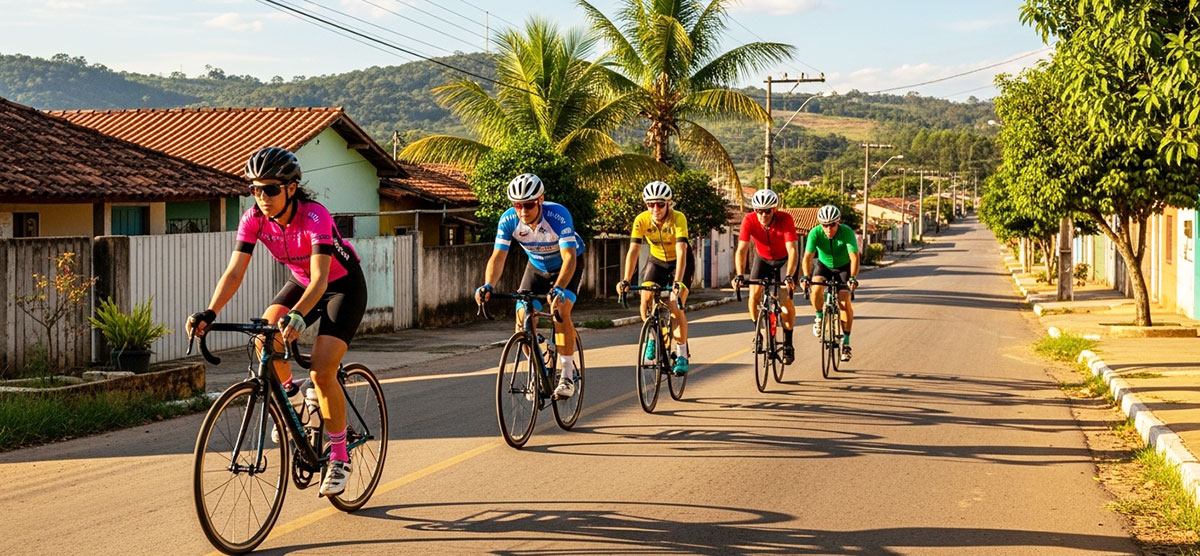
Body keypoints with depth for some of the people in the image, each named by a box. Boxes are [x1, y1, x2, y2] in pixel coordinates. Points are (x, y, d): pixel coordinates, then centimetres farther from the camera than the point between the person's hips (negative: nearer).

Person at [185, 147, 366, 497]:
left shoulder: (315, 217, -33)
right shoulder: (254, 219, -18)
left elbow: (320, 279, -43)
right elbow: (234, 273, -23)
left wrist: (297, 316, -60)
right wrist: (209, 314, -39)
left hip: (344, 286, -5)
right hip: (302, 282, 6)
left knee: (321, 373, -19)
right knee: (265, 336, -23)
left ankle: (340, 459, -2)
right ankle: (289, 393, 8)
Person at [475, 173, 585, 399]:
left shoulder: (558, 215, -36)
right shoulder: (508, 220, -25)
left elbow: (569, 257, -43)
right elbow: (498, 257, -27)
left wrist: (557, 289, -59)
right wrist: (488, 286, -46)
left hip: (568, 265, -4)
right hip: (537, 266, 4)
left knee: (561, 312, -26)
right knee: (523, 317, -11)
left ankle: (567, 375, -16)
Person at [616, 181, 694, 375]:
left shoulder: (678, 219, -30)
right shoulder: (641, 220, -21)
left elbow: (681, 252, -38)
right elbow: (633, 251, -25)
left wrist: (678, 282, -49)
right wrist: (626, 280, -36)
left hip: (679, 262, -3)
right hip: (656, 260, 3)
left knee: (676, 307, -17)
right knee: (646, 297, -21)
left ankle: (682, 353, 0)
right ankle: (652, 336, 5)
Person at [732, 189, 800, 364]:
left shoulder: (785, 220, -32)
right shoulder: (749, 221, -27)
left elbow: (792, 251, -39)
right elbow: (742, 249, -32)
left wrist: (789, 276, -52)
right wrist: (740, 275, -46)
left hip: (785, 260, -2)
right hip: (763, 259, 2)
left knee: (786, 299, -15)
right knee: (754, 294, -17)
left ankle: (788, 344, -1)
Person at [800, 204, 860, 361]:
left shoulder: (847, 232, -30)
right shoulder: (815, 233, -26)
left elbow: (854, 257, -36)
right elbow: (808, 256, -31)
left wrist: (853, 278, -49)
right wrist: (806, 276, -47)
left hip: (844, 267, -1)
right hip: (823, 265, 1)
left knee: (844, 302, -16)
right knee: (816, 289, -29)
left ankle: (845, 341, -2)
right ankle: (820, 317, 0)